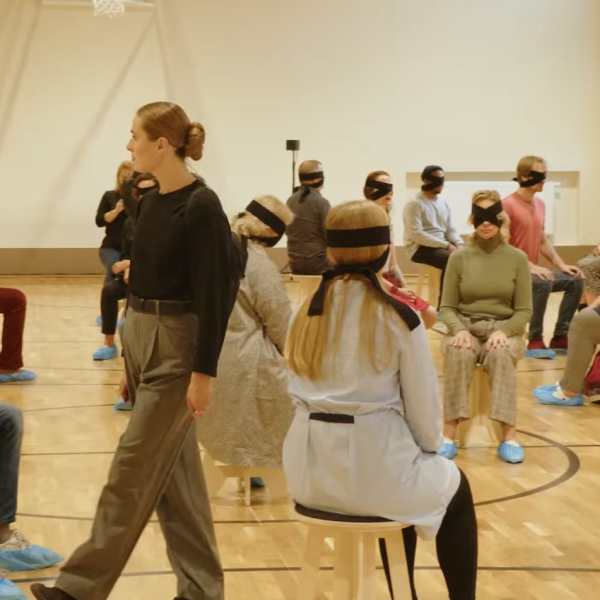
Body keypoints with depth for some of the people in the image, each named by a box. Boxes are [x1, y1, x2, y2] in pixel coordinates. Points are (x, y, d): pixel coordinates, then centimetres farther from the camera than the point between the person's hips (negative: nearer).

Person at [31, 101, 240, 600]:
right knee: (174, 470, 12)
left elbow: (214, 295, -17)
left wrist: (203, 372, -19)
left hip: (177, 349, -9)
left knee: (135, 468, -3)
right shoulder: (153, 202, 10)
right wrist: (131, 360, 19)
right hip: (143, 341, 9)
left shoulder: (201, 207, -15)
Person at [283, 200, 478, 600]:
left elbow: (302, 396, 11)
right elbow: (424, 409, -6)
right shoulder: (399, 318, -11)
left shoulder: (306, 314, 3)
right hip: (372, 468, -5)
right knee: (457, 490, 27)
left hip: (311, 472, 5)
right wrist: (429, 449, 16)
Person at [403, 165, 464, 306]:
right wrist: (446, 245, -20)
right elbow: (417, 234, -18)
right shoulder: (414, 204, -9)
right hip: (420, 248, -7)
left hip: (442, 246, 7)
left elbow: (451, 230, 15)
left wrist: (459, 244, -9)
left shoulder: (443, 203, 14)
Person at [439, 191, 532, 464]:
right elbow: (447, 307, 3)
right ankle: (449, 432, -34)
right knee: (458, 352, -36)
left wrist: (503, 331, -19)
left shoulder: (517, 258, 2)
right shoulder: (459, 257, 2)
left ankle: (508, 434, -38)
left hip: (503, 329, 0)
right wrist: (459, 330, -18)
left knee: (501, 354, -37)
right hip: (465, 328, 0)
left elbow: (524, 310, 1)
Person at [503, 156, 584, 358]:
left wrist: (561, 265, 6)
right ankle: (535, 342, -23)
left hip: (534, 271, 9)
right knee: (543, 283, -34)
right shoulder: (508, 205, -15)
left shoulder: (540, 204, 10)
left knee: (575, 280, -1)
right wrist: (530, 266, -25)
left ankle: (560, 337, 3)